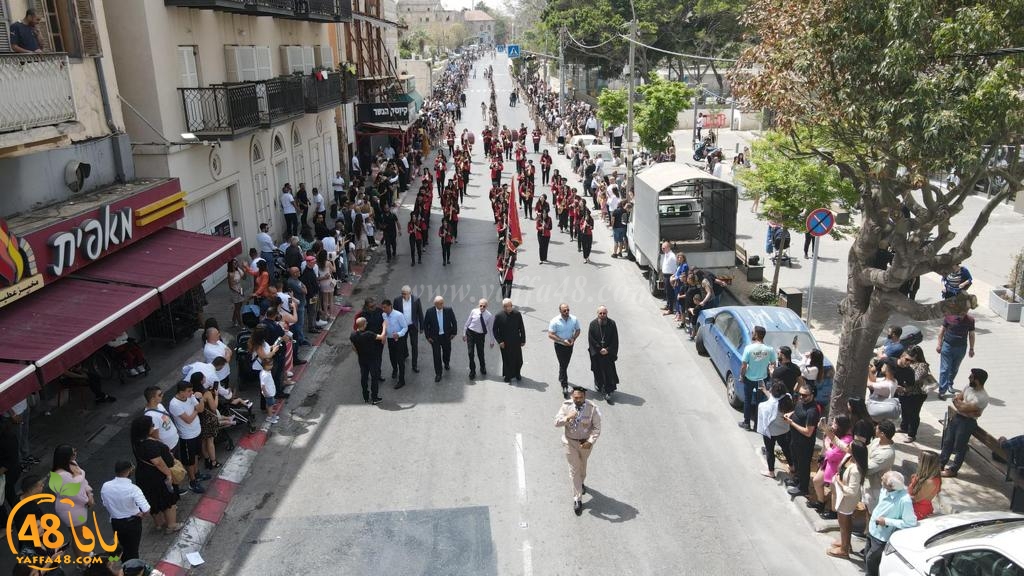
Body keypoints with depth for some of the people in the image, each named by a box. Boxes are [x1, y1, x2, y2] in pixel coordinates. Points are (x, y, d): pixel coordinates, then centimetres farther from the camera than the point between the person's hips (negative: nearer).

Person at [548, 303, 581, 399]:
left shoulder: (574, 319, -7)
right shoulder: (555, 321, -17)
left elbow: (577, 330, 6)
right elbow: (550, 335, -17)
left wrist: (573, 339, -13)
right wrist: (563, 341, -23)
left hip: (569, 345, 4)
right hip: (559, 345, -4)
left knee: (565, 364, 20)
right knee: (563, 365, -6)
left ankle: (561, 378, 44)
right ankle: (565, 386, -4)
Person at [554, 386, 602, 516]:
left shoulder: (592, 408, -18)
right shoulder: (566, 406, -14)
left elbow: (597, 428, -12)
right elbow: (556, 423, -15)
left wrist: (590, 441, -24)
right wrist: (567, 418, -35)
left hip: (585, 442, 1)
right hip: (570, 442, 0)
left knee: (582, 465, 24)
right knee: (574, 469, -1)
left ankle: (581, 482, 55)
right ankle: (577, 499, 6)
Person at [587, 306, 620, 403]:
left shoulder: (612, 323, -6)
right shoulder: (593, 324, -7)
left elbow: (615, 339, -3)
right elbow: (591, 339, -7)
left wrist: (608, 350, -10)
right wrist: (600, 349, -12)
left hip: (608, 353, 0)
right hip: (596, 353, 0)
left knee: (609, 372, -3)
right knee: (598, 371, 13)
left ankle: (608, 393, 0)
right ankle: (599, 385, 39)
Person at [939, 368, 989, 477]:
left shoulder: (982, 397, -24)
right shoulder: (969, 387, 3)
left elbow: (963, 408, -25)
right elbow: (955, 399, 3)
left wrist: (958, 402, -5)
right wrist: (962, 404, -14)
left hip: (968, 422, -8)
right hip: (957, 417, 8)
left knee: (959, 447, 4)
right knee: (947, 441, 15)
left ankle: (952, 470, 16)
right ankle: (941, 463, 28)